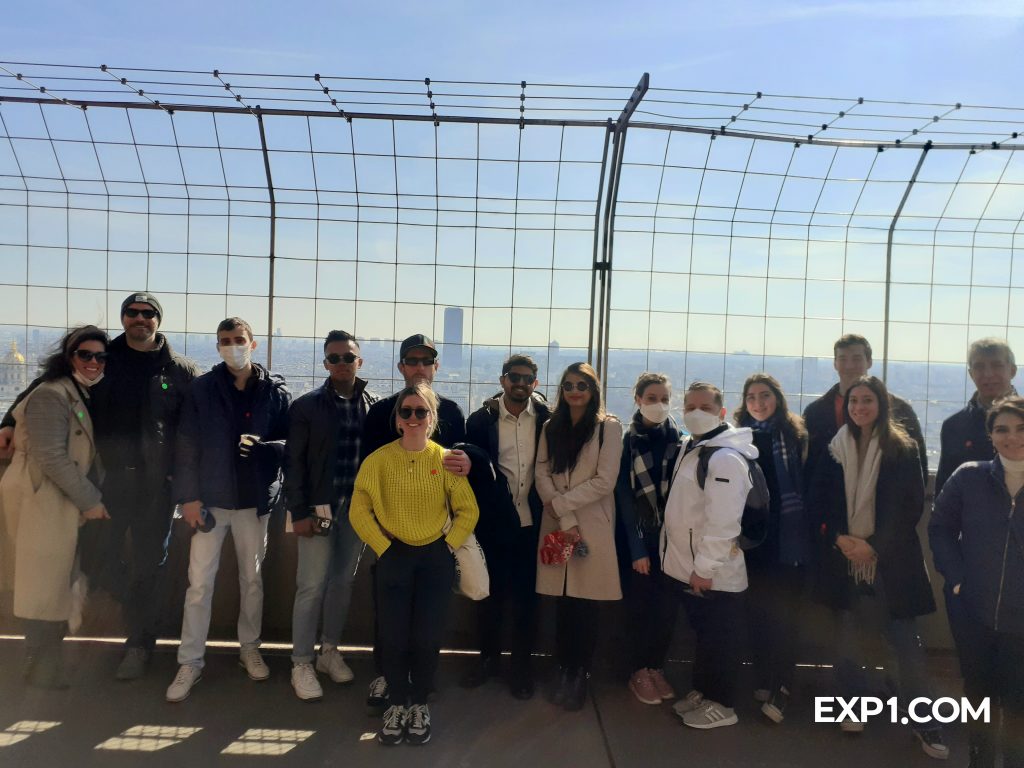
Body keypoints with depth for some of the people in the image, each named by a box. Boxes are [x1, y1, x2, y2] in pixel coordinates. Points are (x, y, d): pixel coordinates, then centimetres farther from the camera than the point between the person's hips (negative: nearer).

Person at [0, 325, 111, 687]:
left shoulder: (86, 398, 15)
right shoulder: (51, 396, -13)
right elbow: (51, 457, -20)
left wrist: (91, 498, 4)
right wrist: (90, 501, -16)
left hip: (65, 502, 9)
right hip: (41, 501, -9)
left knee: (58, 583, 16)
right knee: (45, 586, 0)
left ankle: (46, 663, 29)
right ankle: (44, 670, 13)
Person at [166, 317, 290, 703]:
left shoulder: (275, 390, -1)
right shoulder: (202, 388, -1)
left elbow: (289, 442, -1)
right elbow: (188, 445, -3)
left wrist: (261, 447, -21)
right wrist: (189, 496, -9)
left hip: (255, 499, 1)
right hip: (211, 497, 0)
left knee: (252, 578, 14)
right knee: (199, 582, 3)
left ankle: (250, 647, 32)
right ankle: (190, 662, 17)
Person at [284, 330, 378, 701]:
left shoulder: (375, 406, 4)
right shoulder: (307, 406, -2)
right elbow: (294, 462, -3)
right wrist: (299, 512, -8)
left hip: (358, 508, 3)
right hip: (319, 507, -3)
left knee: (343, 582, 13)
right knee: (312, 586, 1)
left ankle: (330, 651, 29)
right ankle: (301, 664, 14)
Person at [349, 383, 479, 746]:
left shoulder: (445, 459, -5)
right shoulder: (378, 460, -6)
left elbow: (468, 511, 0)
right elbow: (359, 511, -2)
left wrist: (448, 547, -5)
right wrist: (382, 547, -6)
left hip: (435, 558, 0)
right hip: (394, 557, 0)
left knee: (427, 636, 3)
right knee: (393, 636, 2)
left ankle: (420, 705, 25)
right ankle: (397, 704, 24)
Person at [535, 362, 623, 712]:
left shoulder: (609, 427, -2)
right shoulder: (551, 427, 10)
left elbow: (604, 481, -9)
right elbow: (541, 475, 1)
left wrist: (560, 502, -11)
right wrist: (565, 519, -11)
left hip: (594, 527, -3)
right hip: (556, 527, 3)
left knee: (586, 604, 3)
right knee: (563, 604, 7)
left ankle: (580, 675, 19)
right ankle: (564, 670, 23)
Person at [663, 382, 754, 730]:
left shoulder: (725, 457, -21)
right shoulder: (690, 449, 10)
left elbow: (723, 522, -25)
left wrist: (705, 567, -22)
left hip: (714, 572, -9)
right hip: (688, 566, 9)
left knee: (720, 638, 6)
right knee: (701, 632, 21)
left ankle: (721, 704, 21)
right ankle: (701, 691, 36)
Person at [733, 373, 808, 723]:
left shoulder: (796, 435, 2)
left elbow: (809, 483, -1)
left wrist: (809, 529, -7)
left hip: (788, 537, -2)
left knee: (785, 612, 0)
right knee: (757, 611, 9)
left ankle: (781, 688, 8)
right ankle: (764, 680, 23)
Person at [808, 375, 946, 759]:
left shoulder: (903, 449, -2)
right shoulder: (835, 447, 5)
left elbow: (911, 506, -5)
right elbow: (820, 497, 5)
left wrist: (873, 545, -11)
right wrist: (839, 537, -9)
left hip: (890, 560, -3)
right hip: (844, 556, 3)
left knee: (906, 642, -1)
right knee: (846, 638, 8)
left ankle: (926, 724, 14)